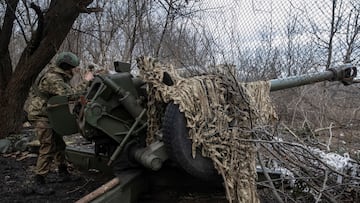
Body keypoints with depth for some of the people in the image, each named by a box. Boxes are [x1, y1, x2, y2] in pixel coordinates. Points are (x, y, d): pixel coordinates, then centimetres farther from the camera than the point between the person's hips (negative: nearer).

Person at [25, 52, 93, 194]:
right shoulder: (52, 79, -26)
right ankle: (38, 182, -8)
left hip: (49, 114, 10)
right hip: (40, 114, -10)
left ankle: (63, 173, 32)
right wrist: (85, 82, -27)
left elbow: (68, 90, 11)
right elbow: (70, 94, -35)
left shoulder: (60, 75, 5)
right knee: (48, 147, -14)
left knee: (59, 144, 17)